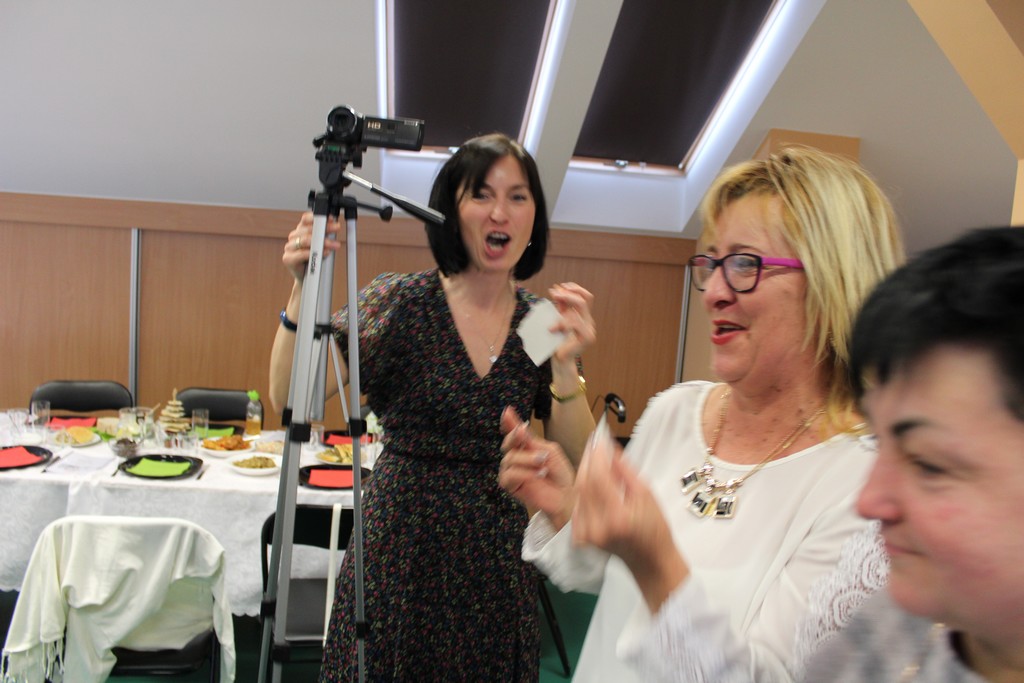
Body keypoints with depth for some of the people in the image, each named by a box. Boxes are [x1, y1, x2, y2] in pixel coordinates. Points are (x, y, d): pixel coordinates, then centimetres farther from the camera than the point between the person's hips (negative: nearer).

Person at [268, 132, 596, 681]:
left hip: (498, 556, 2)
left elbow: (576, 461, -6)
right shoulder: (400, 301, -8)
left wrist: (566, 367, -20)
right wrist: (303, 289, -27)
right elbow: (288, 399, -16)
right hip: (399, 547, -2)